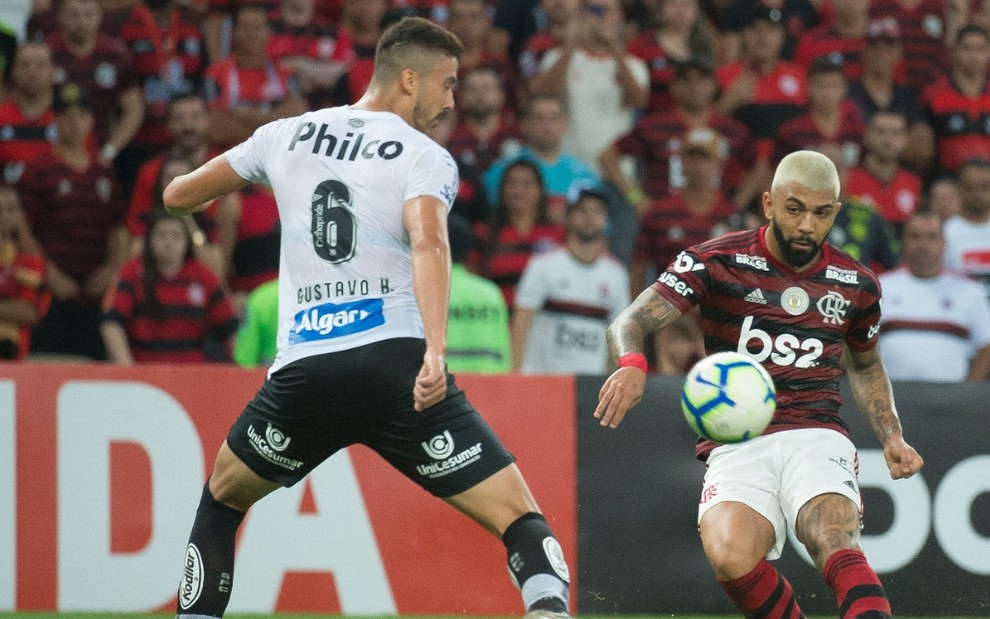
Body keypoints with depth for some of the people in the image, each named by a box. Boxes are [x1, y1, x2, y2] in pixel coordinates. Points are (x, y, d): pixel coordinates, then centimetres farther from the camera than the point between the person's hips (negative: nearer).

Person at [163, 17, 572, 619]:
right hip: (397, 361, -3)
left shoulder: (285, 135, 17)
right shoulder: (426, 157, 4)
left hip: (304, 368, 3)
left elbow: (178, 195, 28)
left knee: (222, 500, 30)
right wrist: (436, 350, -28)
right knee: (523, 522, -2)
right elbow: (427, 242, -17)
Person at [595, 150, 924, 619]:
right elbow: (631, 322, -8)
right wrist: (631, 364, -32)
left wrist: (892, 437, 16)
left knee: (834, 542, -32)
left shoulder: (855, 285, 12)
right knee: (730, 557, -31)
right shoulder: (717, 262, 0)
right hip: (736, 446, -1)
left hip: (816, 437, 1)